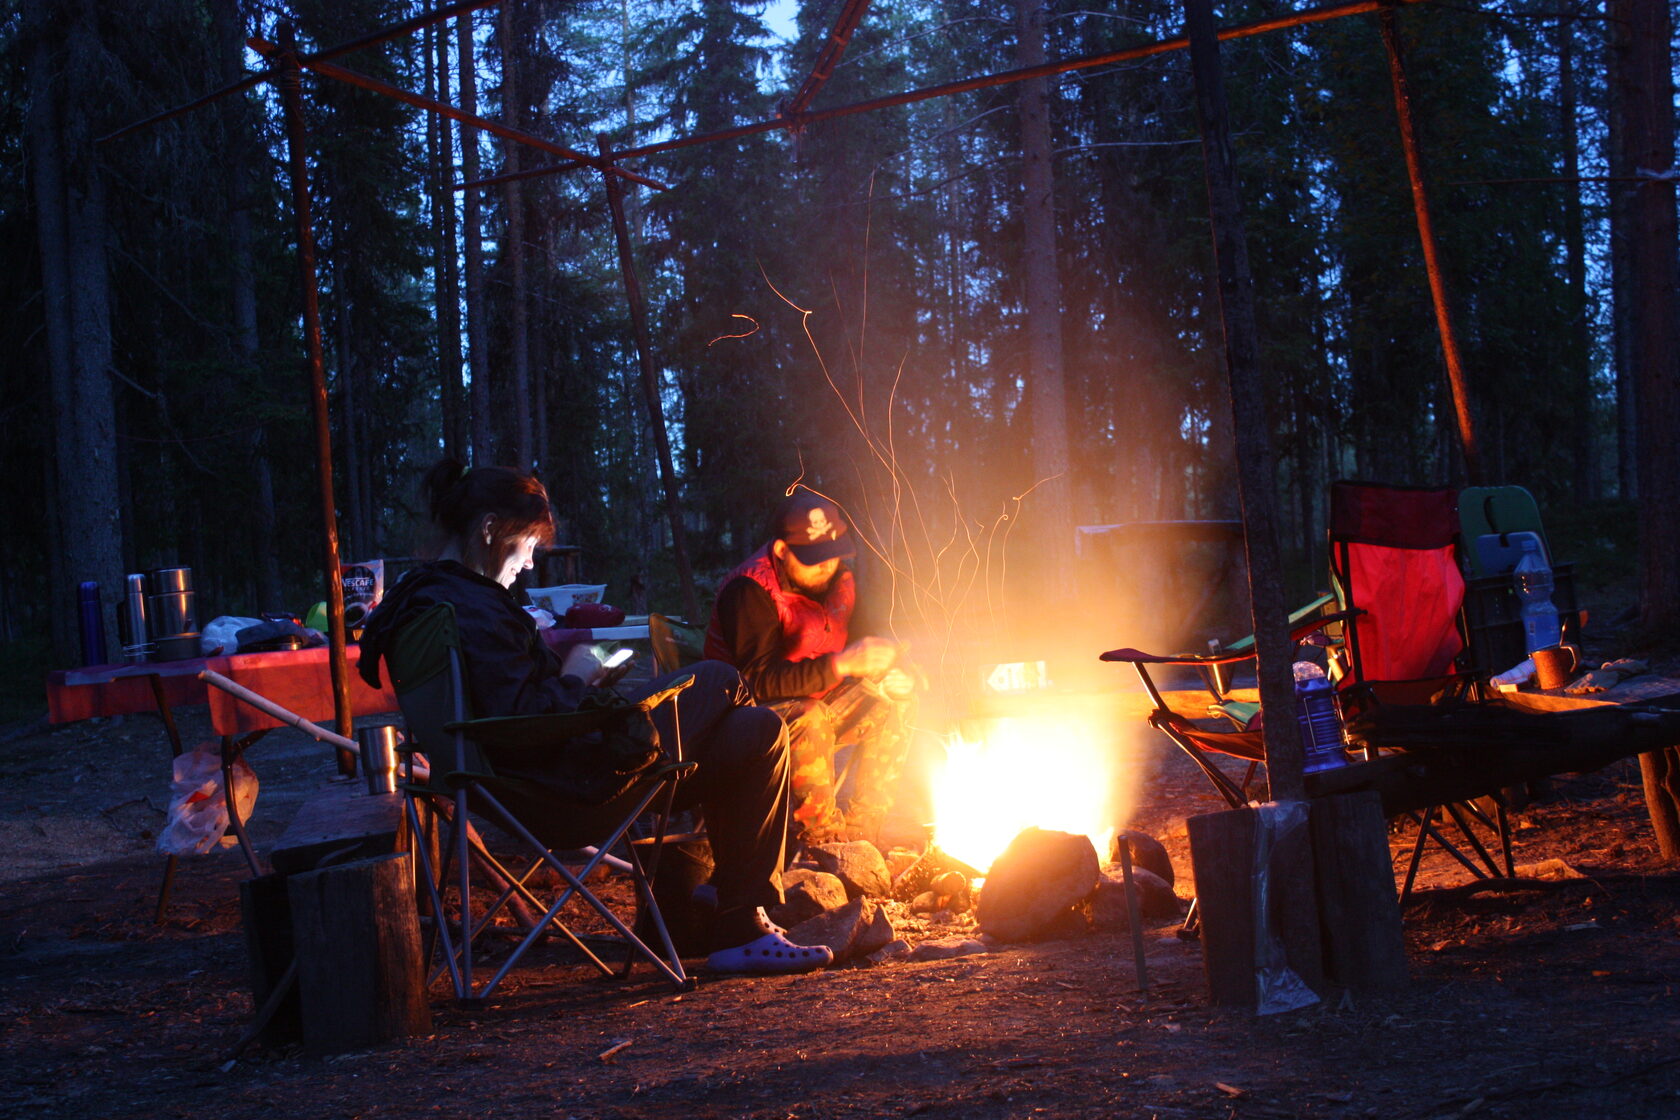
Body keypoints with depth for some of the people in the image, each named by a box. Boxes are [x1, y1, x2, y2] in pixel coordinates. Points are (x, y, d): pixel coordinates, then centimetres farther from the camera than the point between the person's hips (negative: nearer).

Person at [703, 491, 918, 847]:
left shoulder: (836, 578, 1)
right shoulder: (749, 592, -23)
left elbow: (856, 641, 12)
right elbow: (760, 681, -29)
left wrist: (883, 662, -13)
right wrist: (840, 664, -37)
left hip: (816, 704, 8)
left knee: (894, 695, -11)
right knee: (809, 717, -37)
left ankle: (864, 823, -9)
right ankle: (824, 835, -22)